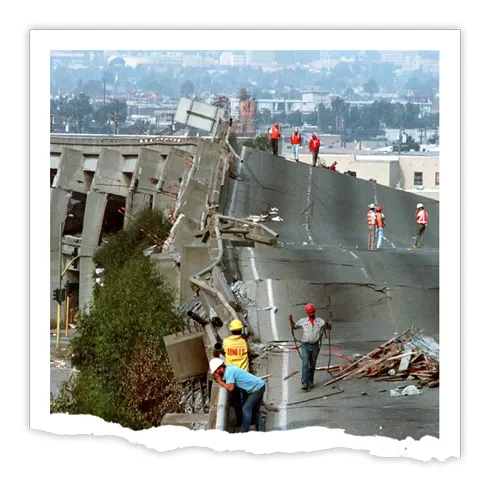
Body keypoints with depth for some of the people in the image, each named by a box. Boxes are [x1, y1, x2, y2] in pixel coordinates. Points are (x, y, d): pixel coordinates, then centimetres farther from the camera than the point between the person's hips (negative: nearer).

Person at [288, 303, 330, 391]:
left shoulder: (320, 321, 5)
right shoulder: (303, 321, 7)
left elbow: (329, 328, 6)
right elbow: (294, 327, 18)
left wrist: (327, 325, -17)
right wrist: (291, 320, 0)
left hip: (315, 346, 1)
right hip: (306, 345, -1)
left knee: (312, 365, 11)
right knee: (305, 364, -11)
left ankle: (311, 381, 24)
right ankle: (304, 383, -16)